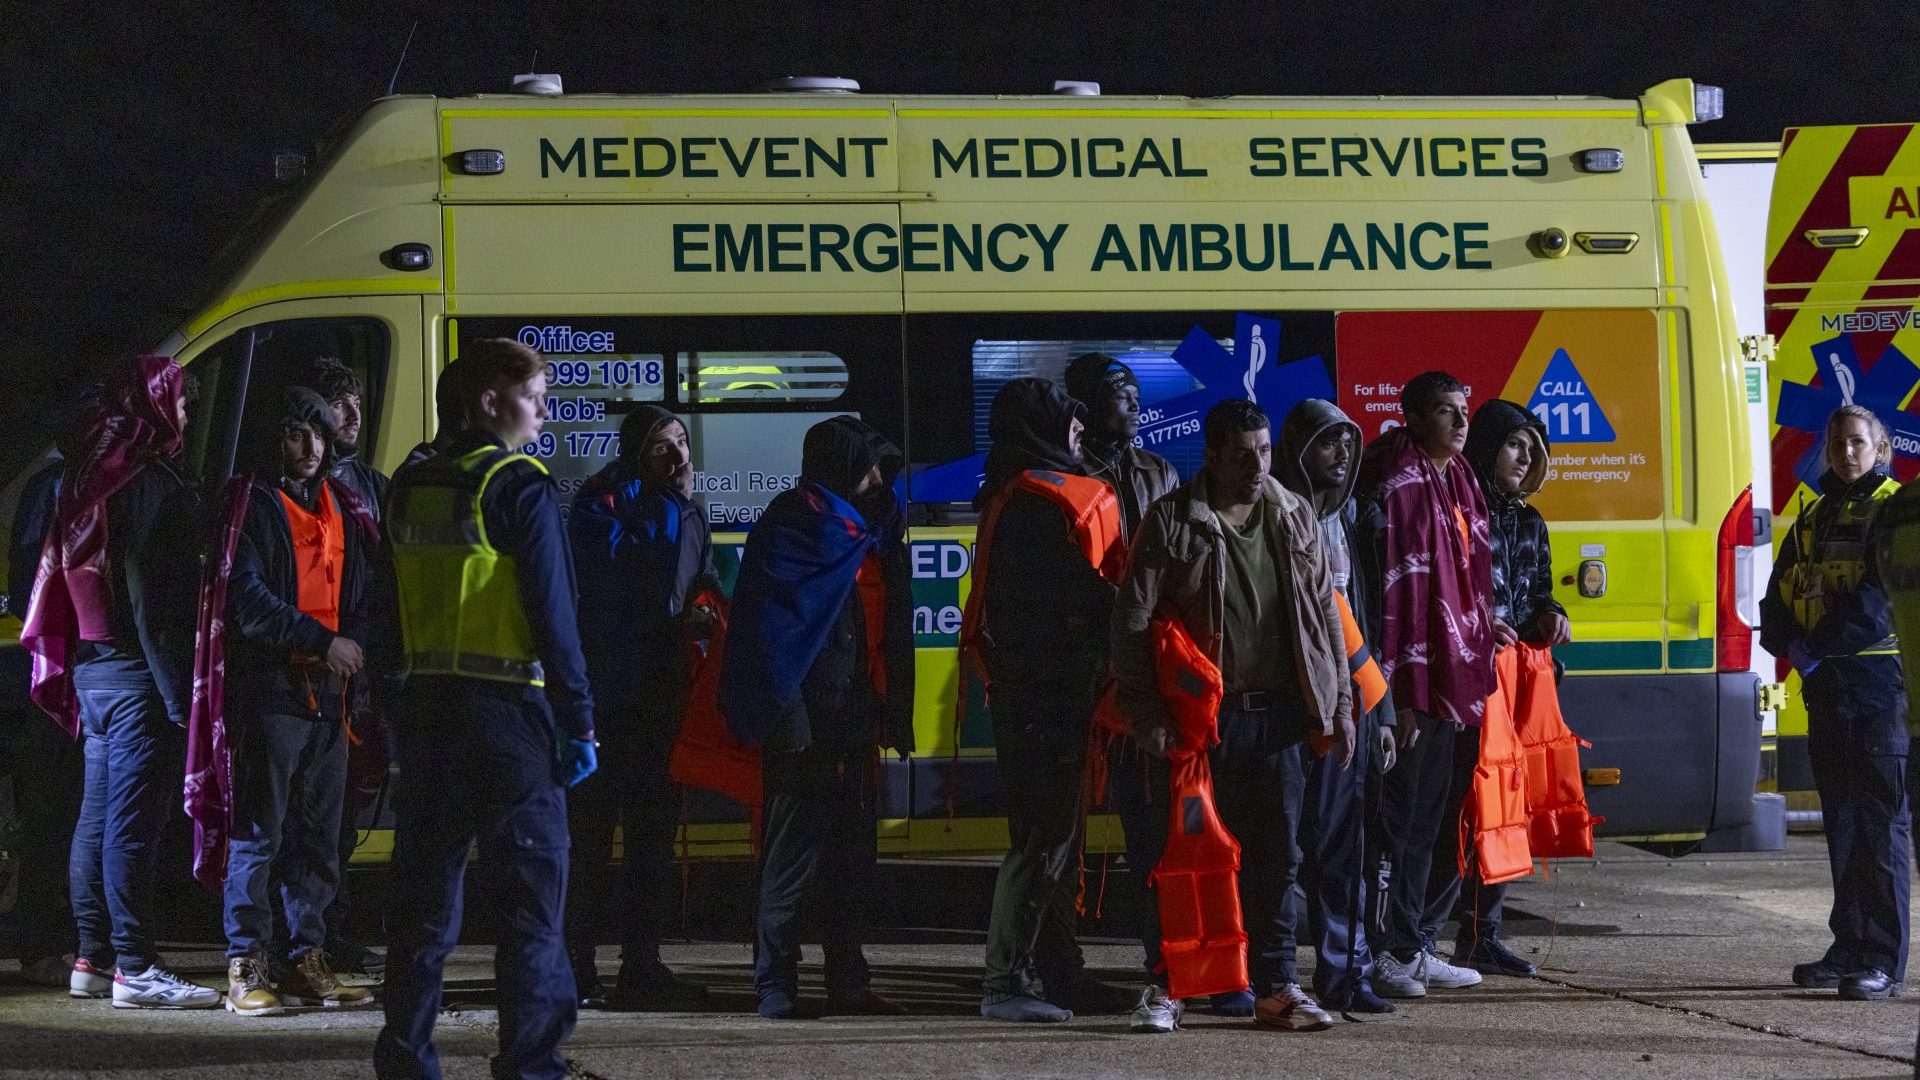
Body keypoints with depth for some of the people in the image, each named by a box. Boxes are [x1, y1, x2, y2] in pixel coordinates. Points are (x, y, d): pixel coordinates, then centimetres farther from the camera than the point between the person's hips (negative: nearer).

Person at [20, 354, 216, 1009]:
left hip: (91, 666, 9)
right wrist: (180, 695, -19)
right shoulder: (153, 482, -13)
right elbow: (154, 598, -19)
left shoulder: (89, 472, 14)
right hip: (136, 669, -9)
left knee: (97, 818, 12)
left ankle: (92, 958, 16)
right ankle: (135, 970, -8)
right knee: (132, 822, -9)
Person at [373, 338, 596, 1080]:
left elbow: (389, 612, 14)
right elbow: (553, 615, -13)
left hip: (426, 707, 6)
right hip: (508, 712, -6)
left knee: (425, 889, 11)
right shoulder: (519, 489, -10)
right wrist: (578, 720, -9)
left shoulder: (411, 489, 11)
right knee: (530, 889, -1)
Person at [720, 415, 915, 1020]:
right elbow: (768, 631, -13)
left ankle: (848, 982, 15)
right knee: (794, 854, -5)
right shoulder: (788, 527, -8)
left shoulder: (870, 528, 16)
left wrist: (892, 712, 11)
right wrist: (785, 721, -19)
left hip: (853, 721, 8)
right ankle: (775, 986, 1)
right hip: (804, 721, -7)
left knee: (852, 856, 9)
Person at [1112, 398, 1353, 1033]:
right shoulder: (1172, 521, -4)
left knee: (1277, 852, 3)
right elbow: (1132, 622, -5)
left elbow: (1324, 613, 15)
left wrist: (1339, 702, 10)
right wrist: (1145, 715, -10)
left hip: (1278, 713, 4)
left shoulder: (1294, 516, 10)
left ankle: (1275, 986, 7)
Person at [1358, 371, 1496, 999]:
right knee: (1396, 819, -4)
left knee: (1428, 819, 14)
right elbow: (1390, 588, -19)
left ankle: (1412, 948, 21)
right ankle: (1382, 954, 2)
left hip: (1449, 681, 9)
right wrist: (1397, 692, -23)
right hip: (1411, 683, -9)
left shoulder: (1456, 479, 15)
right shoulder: (1397, 482, -14)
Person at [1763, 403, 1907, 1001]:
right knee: (1841, 818, 10)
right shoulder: (1814, 518, 17)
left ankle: (1883, 961, -9)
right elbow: (1779, 598, 14)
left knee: (1883, 821, -8)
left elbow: (1883, 597, -15)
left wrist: (1818, 644, -17)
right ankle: (1850, 949, 17)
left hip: (1883, 684, -7)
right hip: (1827, 685, 7)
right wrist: (1790, 644, -5)